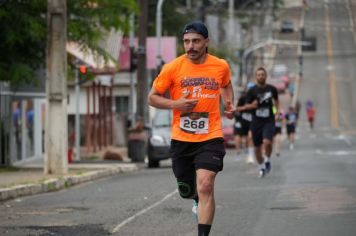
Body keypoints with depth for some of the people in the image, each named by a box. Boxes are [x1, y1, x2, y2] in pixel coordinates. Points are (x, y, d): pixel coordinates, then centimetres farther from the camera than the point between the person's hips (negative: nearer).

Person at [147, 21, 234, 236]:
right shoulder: (172, 68, -6)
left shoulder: (221, 66, 0)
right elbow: (152, 97, 2)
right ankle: (198, 198, 52)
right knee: (186, 191, 14)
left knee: (205, 186, -19)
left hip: (210, 138, -1)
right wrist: (175, 104, -15)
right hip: (181, 139, 1)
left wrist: (229, 104, 4)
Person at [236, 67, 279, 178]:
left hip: (269, 120, -1)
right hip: (256, 121, 1)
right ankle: (262, 167, 28)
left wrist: (278, 109, 8)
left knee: (267, 142, -22)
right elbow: (247, 106, 0)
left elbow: (276, 100, 21)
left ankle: (267, 160, 6)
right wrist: (252, 106, -20)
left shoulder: (272, 89, 2)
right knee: (257, 147, 7)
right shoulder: (252, 91, -3)